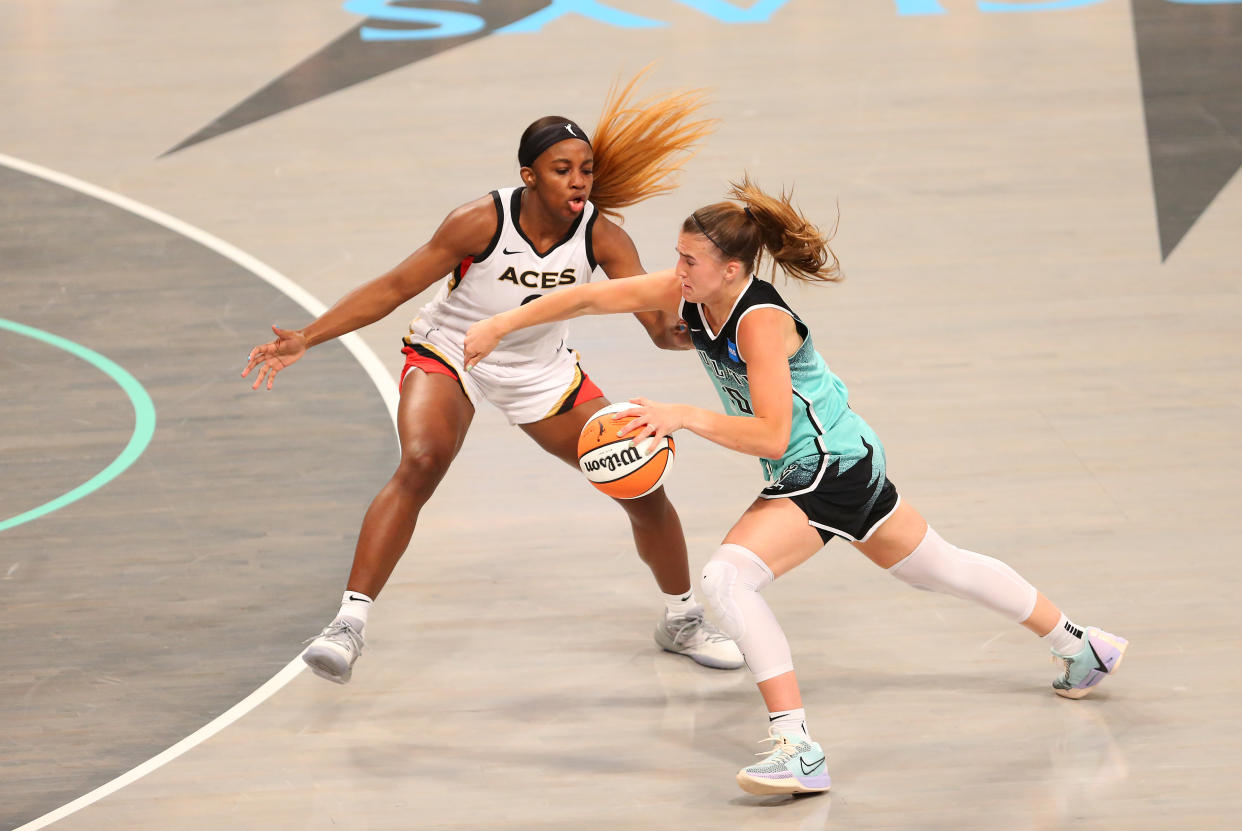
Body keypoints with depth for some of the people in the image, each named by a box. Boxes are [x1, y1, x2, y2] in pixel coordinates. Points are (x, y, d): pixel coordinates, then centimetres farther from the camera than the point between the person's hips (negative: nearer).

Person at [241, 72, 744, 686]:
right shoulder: (482, 221, -27)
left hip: (542, 374, 4)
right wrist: (305, 339, -27)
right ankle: (349, 624, -31)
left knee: (642, 485, -1)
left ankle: (681, 619, 25)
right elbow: (394, 287, -20)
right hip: (447, 357, -3)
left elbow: (661, 328, -23)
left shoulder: (601, 236, -20)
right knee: (421, 463, -33)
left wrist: (686, 329, -48)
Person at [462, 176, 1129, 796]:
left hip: (830, 470, -10)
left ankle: (798, 750, -26)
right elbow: (591, 297, 0)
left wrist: (685, 417, -37)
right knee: (940, 568, 26)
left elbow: (770, 436, -31)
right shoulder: (690, 295, -5)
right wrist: (502, 326, -4)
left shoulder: (761, 321, -27)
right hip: (846, 460, 10)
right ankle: (1081, 646, 45)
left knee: (726, 577, -23)